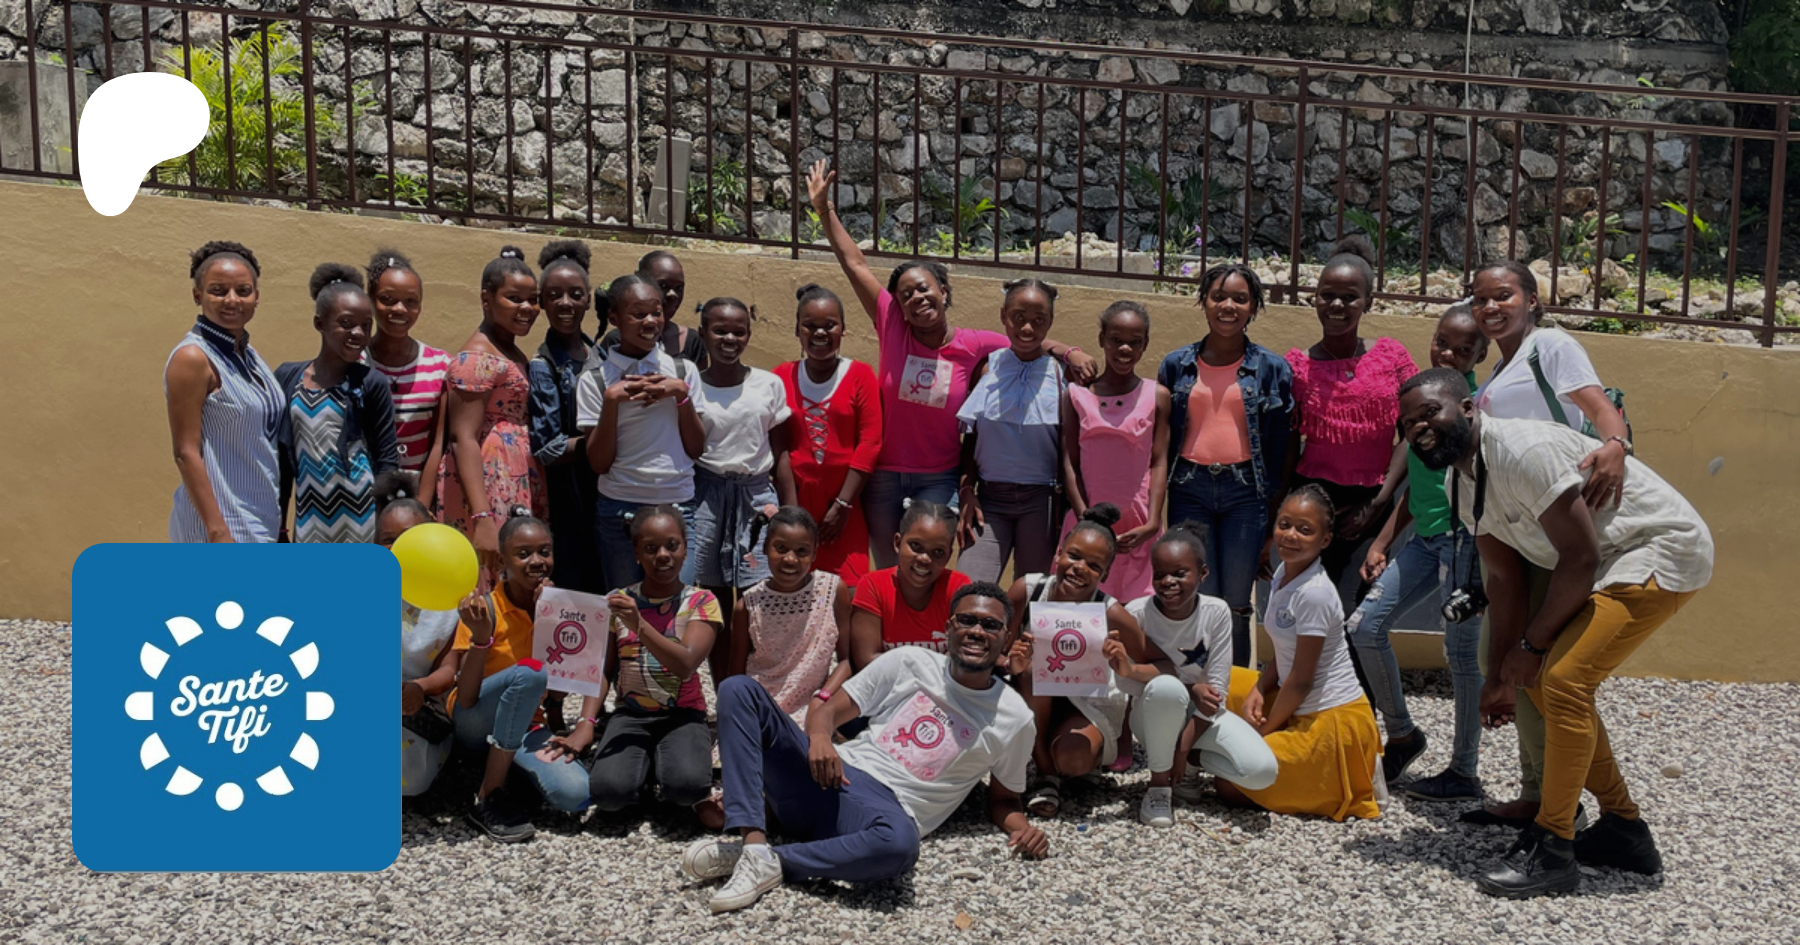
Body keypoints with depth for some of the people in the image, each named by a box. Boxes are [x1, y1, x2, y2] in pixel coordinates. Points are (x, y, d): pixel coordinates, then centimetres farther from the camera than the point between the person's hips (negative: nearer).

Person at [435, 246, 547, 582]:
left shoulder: (516, 356, 18)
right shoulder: (477, 358, -9)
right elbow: (463, 440, -17)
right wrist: (482, 517, -26)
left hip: (519, 490, 9)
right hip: (489, 488, -9)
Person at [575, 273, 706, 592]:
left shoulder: (683, 371, 7)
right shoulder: (595, 380, -1)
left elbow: (696, 449, 4)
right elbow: (599, 463, -5)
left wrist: (682, 394, -9)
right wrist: (612, 400, -15)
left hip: (679, 506, 2)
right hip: (619, 510, -2)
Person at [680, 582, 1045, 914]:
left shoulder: (1014, 718, 7)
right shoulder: (909, 663, 10)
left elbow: (1003, 799, 18)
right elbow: (828, 710, 12)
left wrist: (1022, 827, -6)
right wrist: (819, 737, -13)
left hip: (887, 806, -3)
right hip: (825, 777, 3)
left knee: (899, 843, -43)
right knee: (739, 689, -14)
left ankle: (770, 862, -22)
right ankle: (755, 846, -28)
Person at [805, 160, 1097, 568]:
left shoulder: (974, 346, -4)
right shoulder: (893, 328, -4)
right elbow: (855, 265, -3)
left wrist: (1069, 352, -9)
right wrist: (824, 209, -3)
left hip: (938, 480, -1)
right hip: (883, 474, 1)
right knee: (885, 570, 12)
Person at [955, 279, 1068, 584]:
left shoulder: (1061, 374, -1)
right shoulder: (987, 367, 3)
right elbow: (970, 439, 6)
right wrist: (967, 494, -1)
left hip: (1041, 501, -1)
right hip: (990, 498, 1)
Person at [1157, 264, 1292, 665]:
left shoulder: (1272, 369, 3)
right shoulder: (1176, 365, 7)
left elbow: (1280, 446, 3)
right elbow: (1161, 438, 11)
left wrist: (1276, 513, 0)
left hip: (1245, 492, -1)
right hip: (1190, 489, 1)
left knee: (1236, 606, 2)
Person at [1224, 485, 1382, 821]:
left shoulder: (1314, 594, -23)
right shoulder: (1284, 574, 4)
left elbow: (1301, 680, -19)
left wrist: (1263, 732, -9)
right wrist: (1257, 691, -6)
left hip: (1332, 720, -9)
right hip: (1302, 710, 9)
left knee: (1230, 786, -10)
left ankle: (1355, 782, 0)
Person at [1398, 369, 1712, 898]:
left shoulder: (1523, 451, -27)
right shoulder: (1460, 484, 3)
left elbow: (1580, 558, -25)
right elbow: (1506, 579, 8)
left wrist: (1533, 643, -15)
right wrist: (1499, 676, 7)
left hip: (1666, 552, -10)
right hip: (1608, 565, 10)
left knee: (1563, 679, -20)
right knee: (1542, 679, 9)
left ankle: (1552, 852, -10)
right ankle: (1623, 831, 21)